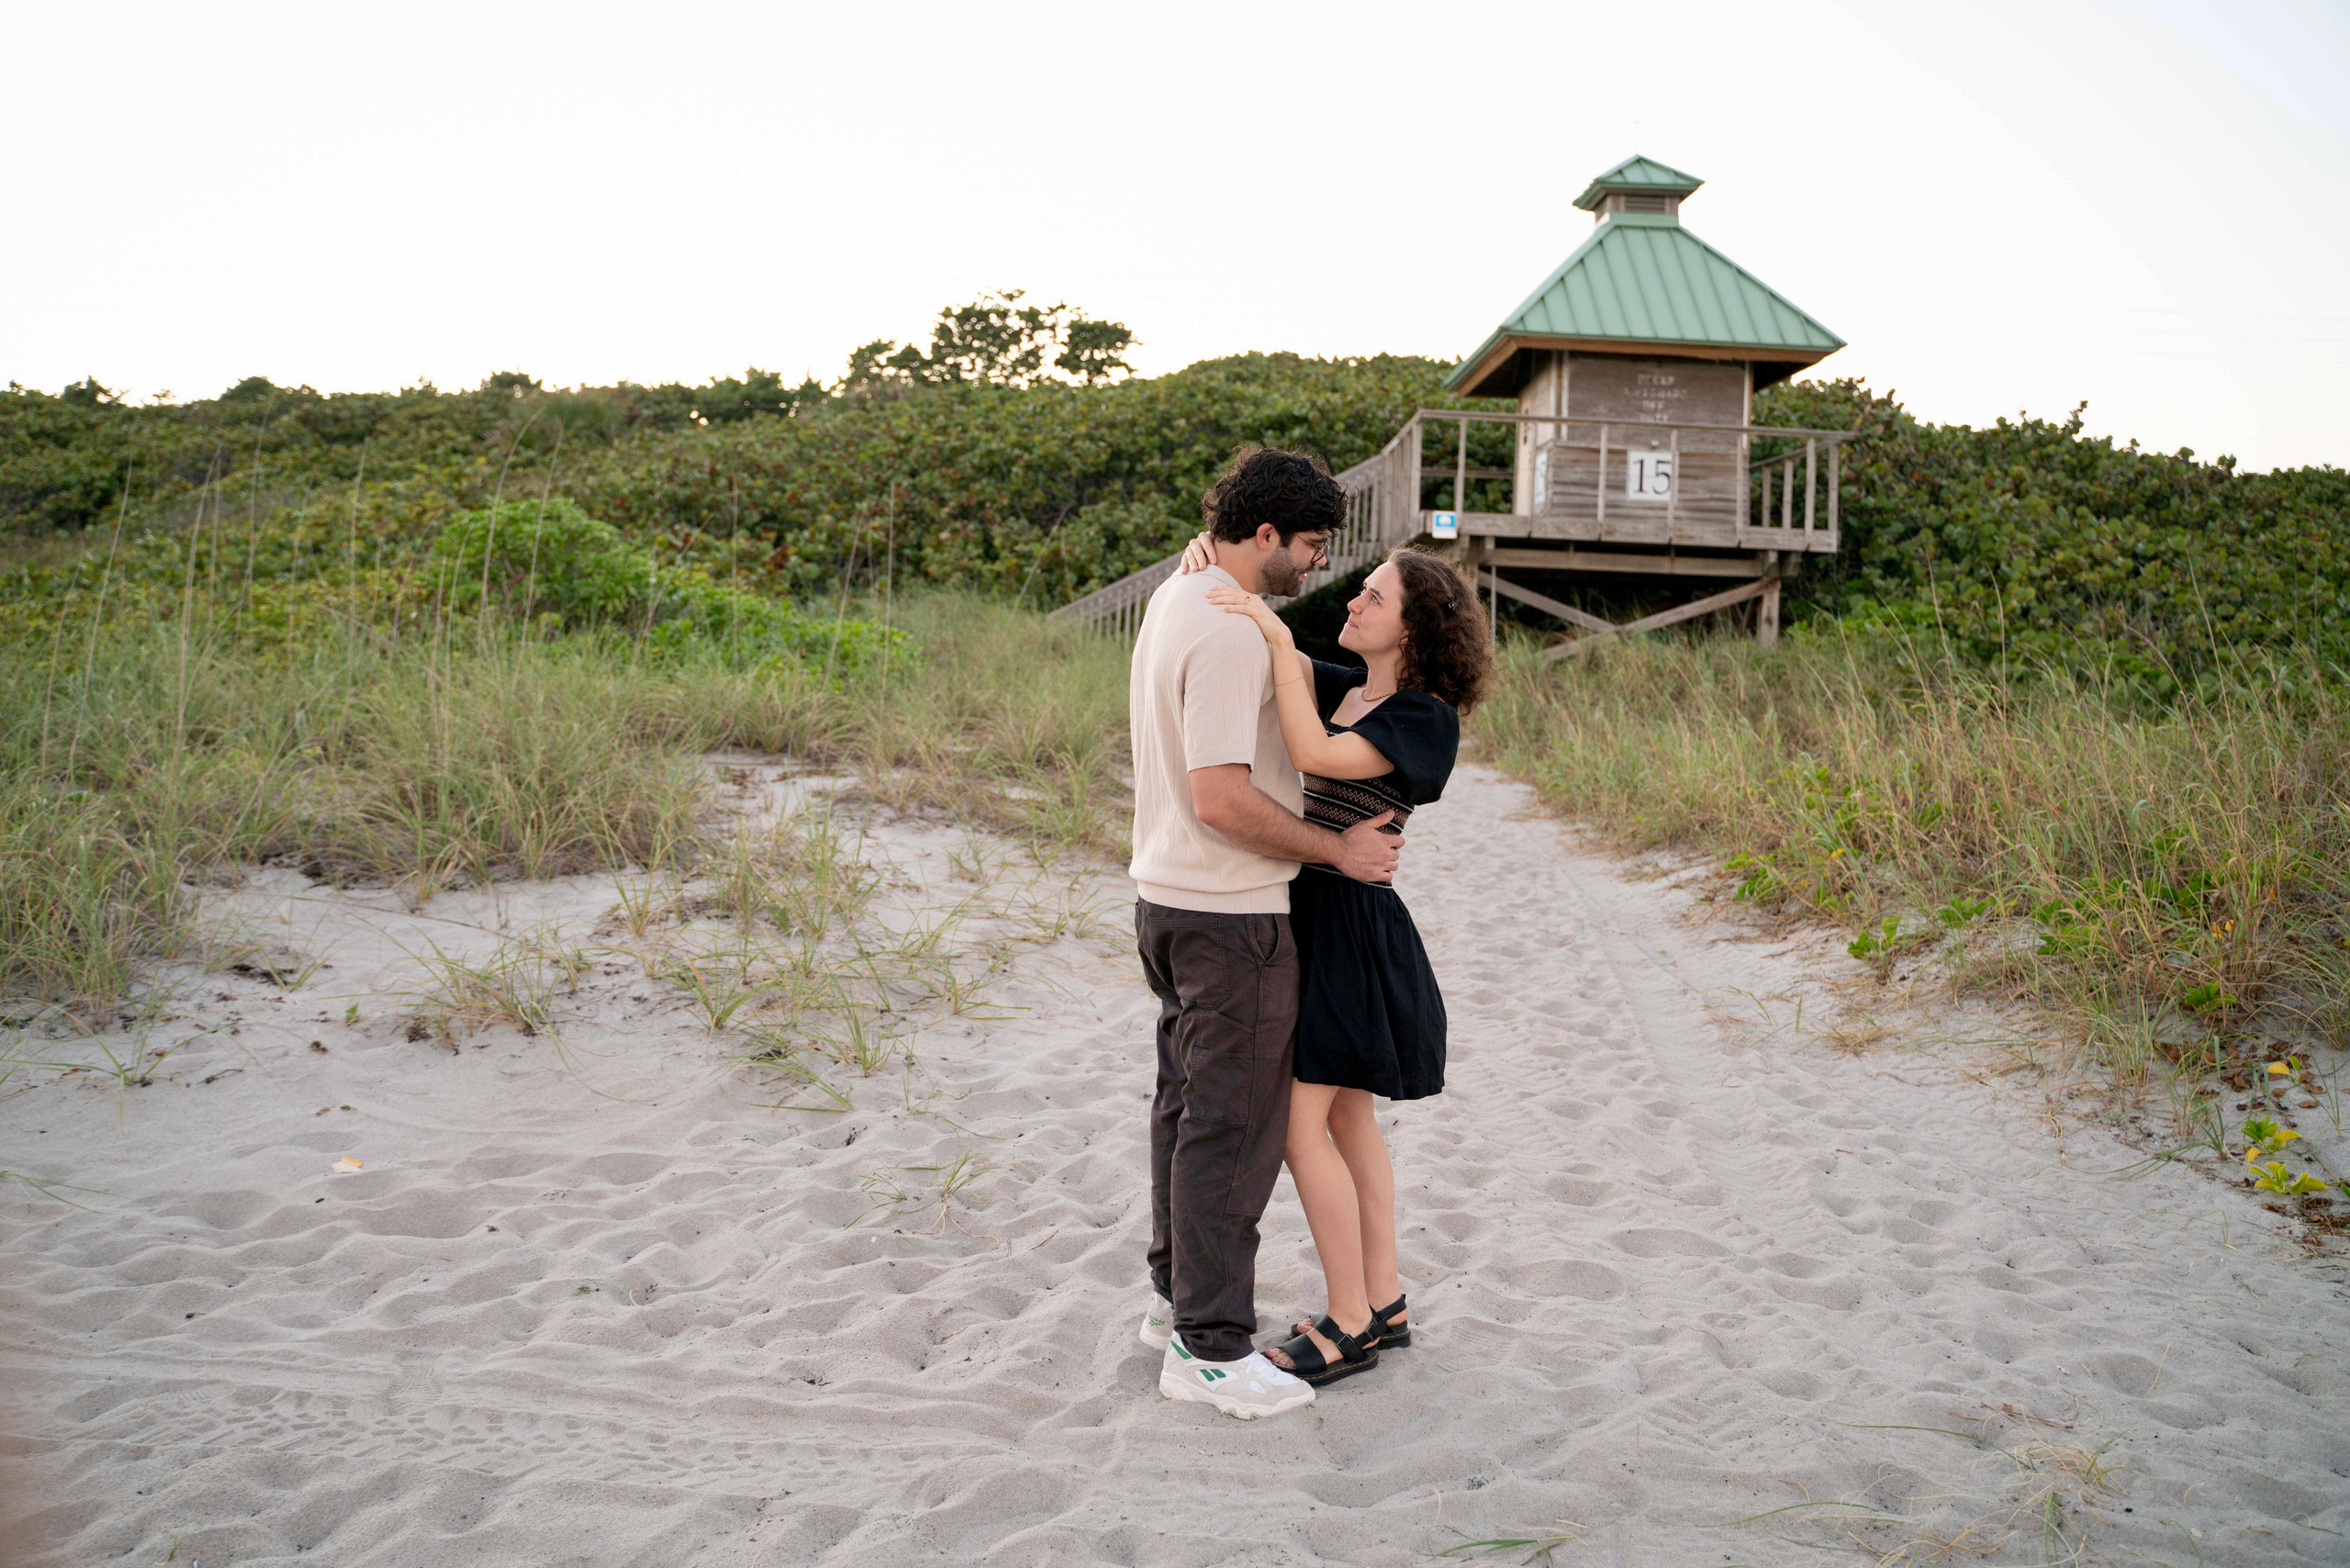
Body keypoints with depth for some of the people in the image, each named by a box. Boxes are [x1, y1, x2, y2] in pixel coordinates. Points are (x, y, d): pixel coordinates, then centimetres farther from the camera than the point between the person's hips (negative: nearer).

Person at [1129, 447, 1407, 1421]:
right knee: (1235, 1127, -1)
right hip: (1230, 914, -10)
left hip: (1168, 897, 10)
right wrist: (1339, 850, -17)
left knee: (1189, 1103, 19)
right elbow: (1222, 799, -27)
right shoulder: (1229, 635, -22)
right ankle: (1210, 1348, 9)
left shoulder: (1175, 597, 11)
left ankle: (1178, 1296, 32)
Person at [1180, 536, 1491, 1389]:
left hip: (1348, 925, -9)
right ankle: (1383, 1304, 25)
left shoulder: (1426, 716, -14)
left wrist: (1278, 639, -28)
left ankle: (1348, 1326, 8)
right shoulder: (1347, 690, 11)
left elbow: (1313, 755, -27)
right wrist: (1212, 559, -9)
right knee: (1347, 1120, 14)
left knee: (1298, 1125, -5)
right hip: (1307, 910, 9)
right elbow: (1268, 649, 9)